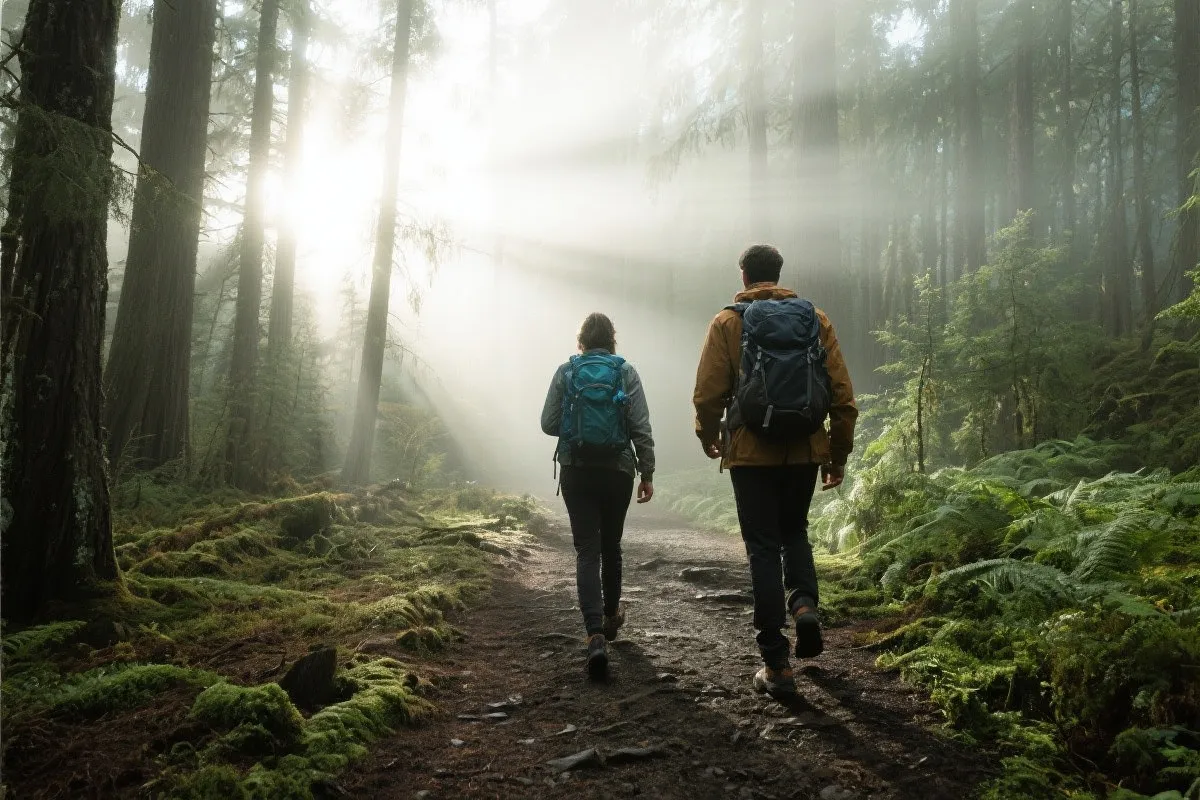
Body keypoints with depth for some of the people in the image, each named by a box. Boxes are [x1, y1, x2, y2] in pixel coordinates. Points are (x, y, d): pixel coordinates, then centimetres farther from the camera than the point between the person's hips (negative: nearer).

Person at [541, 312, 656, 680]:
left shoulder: (566, 372, 0)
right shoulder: (626, 372, -1)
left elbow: (548, 423, 0)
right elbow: (641, 429, -5)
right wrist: (647, 474, 0)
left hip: (576, 471, 0)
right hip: (617, 470, 1)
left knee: (587, 550, 0)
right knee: (611, 545, 19)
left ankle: (595, 634, -16)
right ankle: (611, 614, 38)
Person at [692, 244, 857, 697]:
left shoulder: (727, 323, -2)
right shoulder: (815, 318, 5)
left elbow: (708, 395, -7)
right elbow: (842, 394, 2)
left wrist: (709, 437, 13)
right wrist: (838, 456, 11)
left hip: (752, 454, -2)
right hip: (805, 452, 3)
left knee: (764, 549, 5)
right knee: (794, 532, 25)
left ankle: (777, 664, 7)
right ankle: (804, 602, 0)